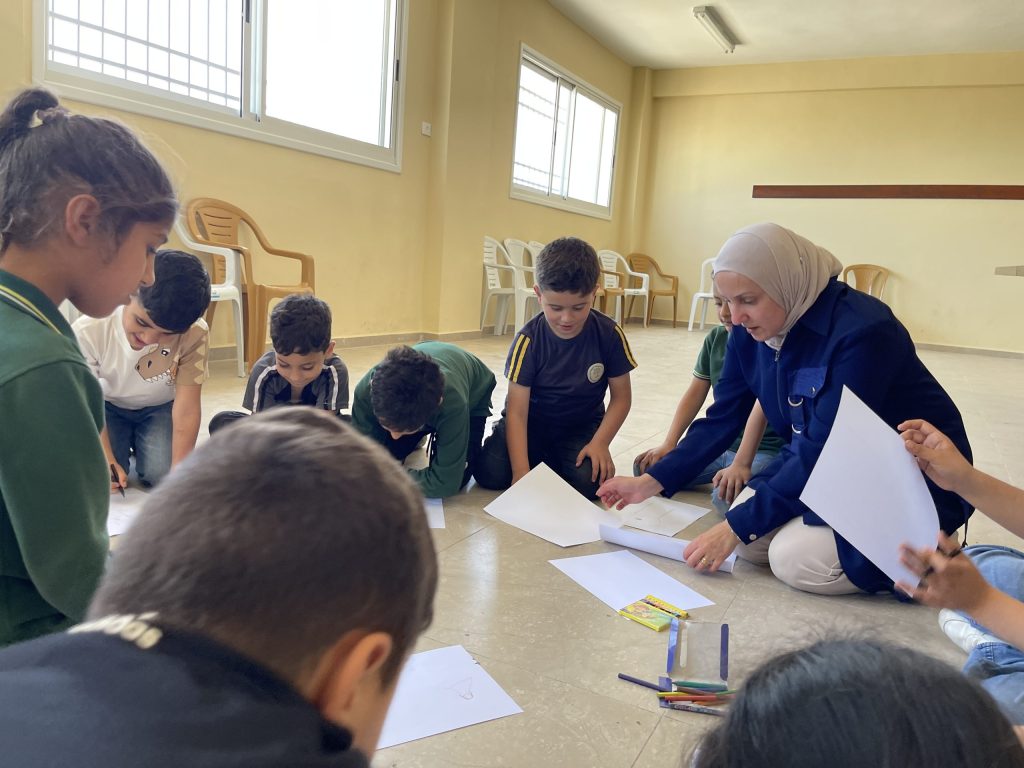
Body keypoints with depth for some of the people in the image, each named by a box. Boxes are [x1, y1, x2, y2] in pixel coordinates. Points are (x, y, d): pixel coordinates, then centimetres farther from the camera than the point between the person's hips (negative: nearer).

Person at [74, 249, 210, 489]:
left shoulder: (195, 335, -33)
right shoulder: (89, 331, -31)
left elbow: (187, 409, -27)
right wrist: (107, 460, -28)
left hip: (160, 408, 0)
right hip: (108, 406, 0)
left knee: (161, 476, -16)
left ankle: (139, 444, 17)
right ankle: (126, 444, 17)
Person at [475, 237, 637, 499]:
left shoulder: (609, 334, -15)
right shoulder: (528, 340, -19)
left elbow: (621, 396, -4)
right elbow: (517, 411, -21)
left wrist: (600, 442, -19)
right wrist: (521, 472, -31)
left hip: (582, 426, 1)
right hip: (531, 423, 0)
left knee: (588, 482, -25)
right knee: (490, 473, -21)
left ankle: (552, 461, 8)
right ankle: (539, 461, 9)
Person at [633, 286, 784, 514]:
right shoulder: (716, 337, 4)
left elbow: (763, 406, -26)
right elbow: (695, 394, 5)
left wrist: (741, 464, -34)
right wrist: (668, 444, -4)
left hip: (763, 448, -7)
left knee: (727, 496, -35)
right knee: (645, 467, -4)